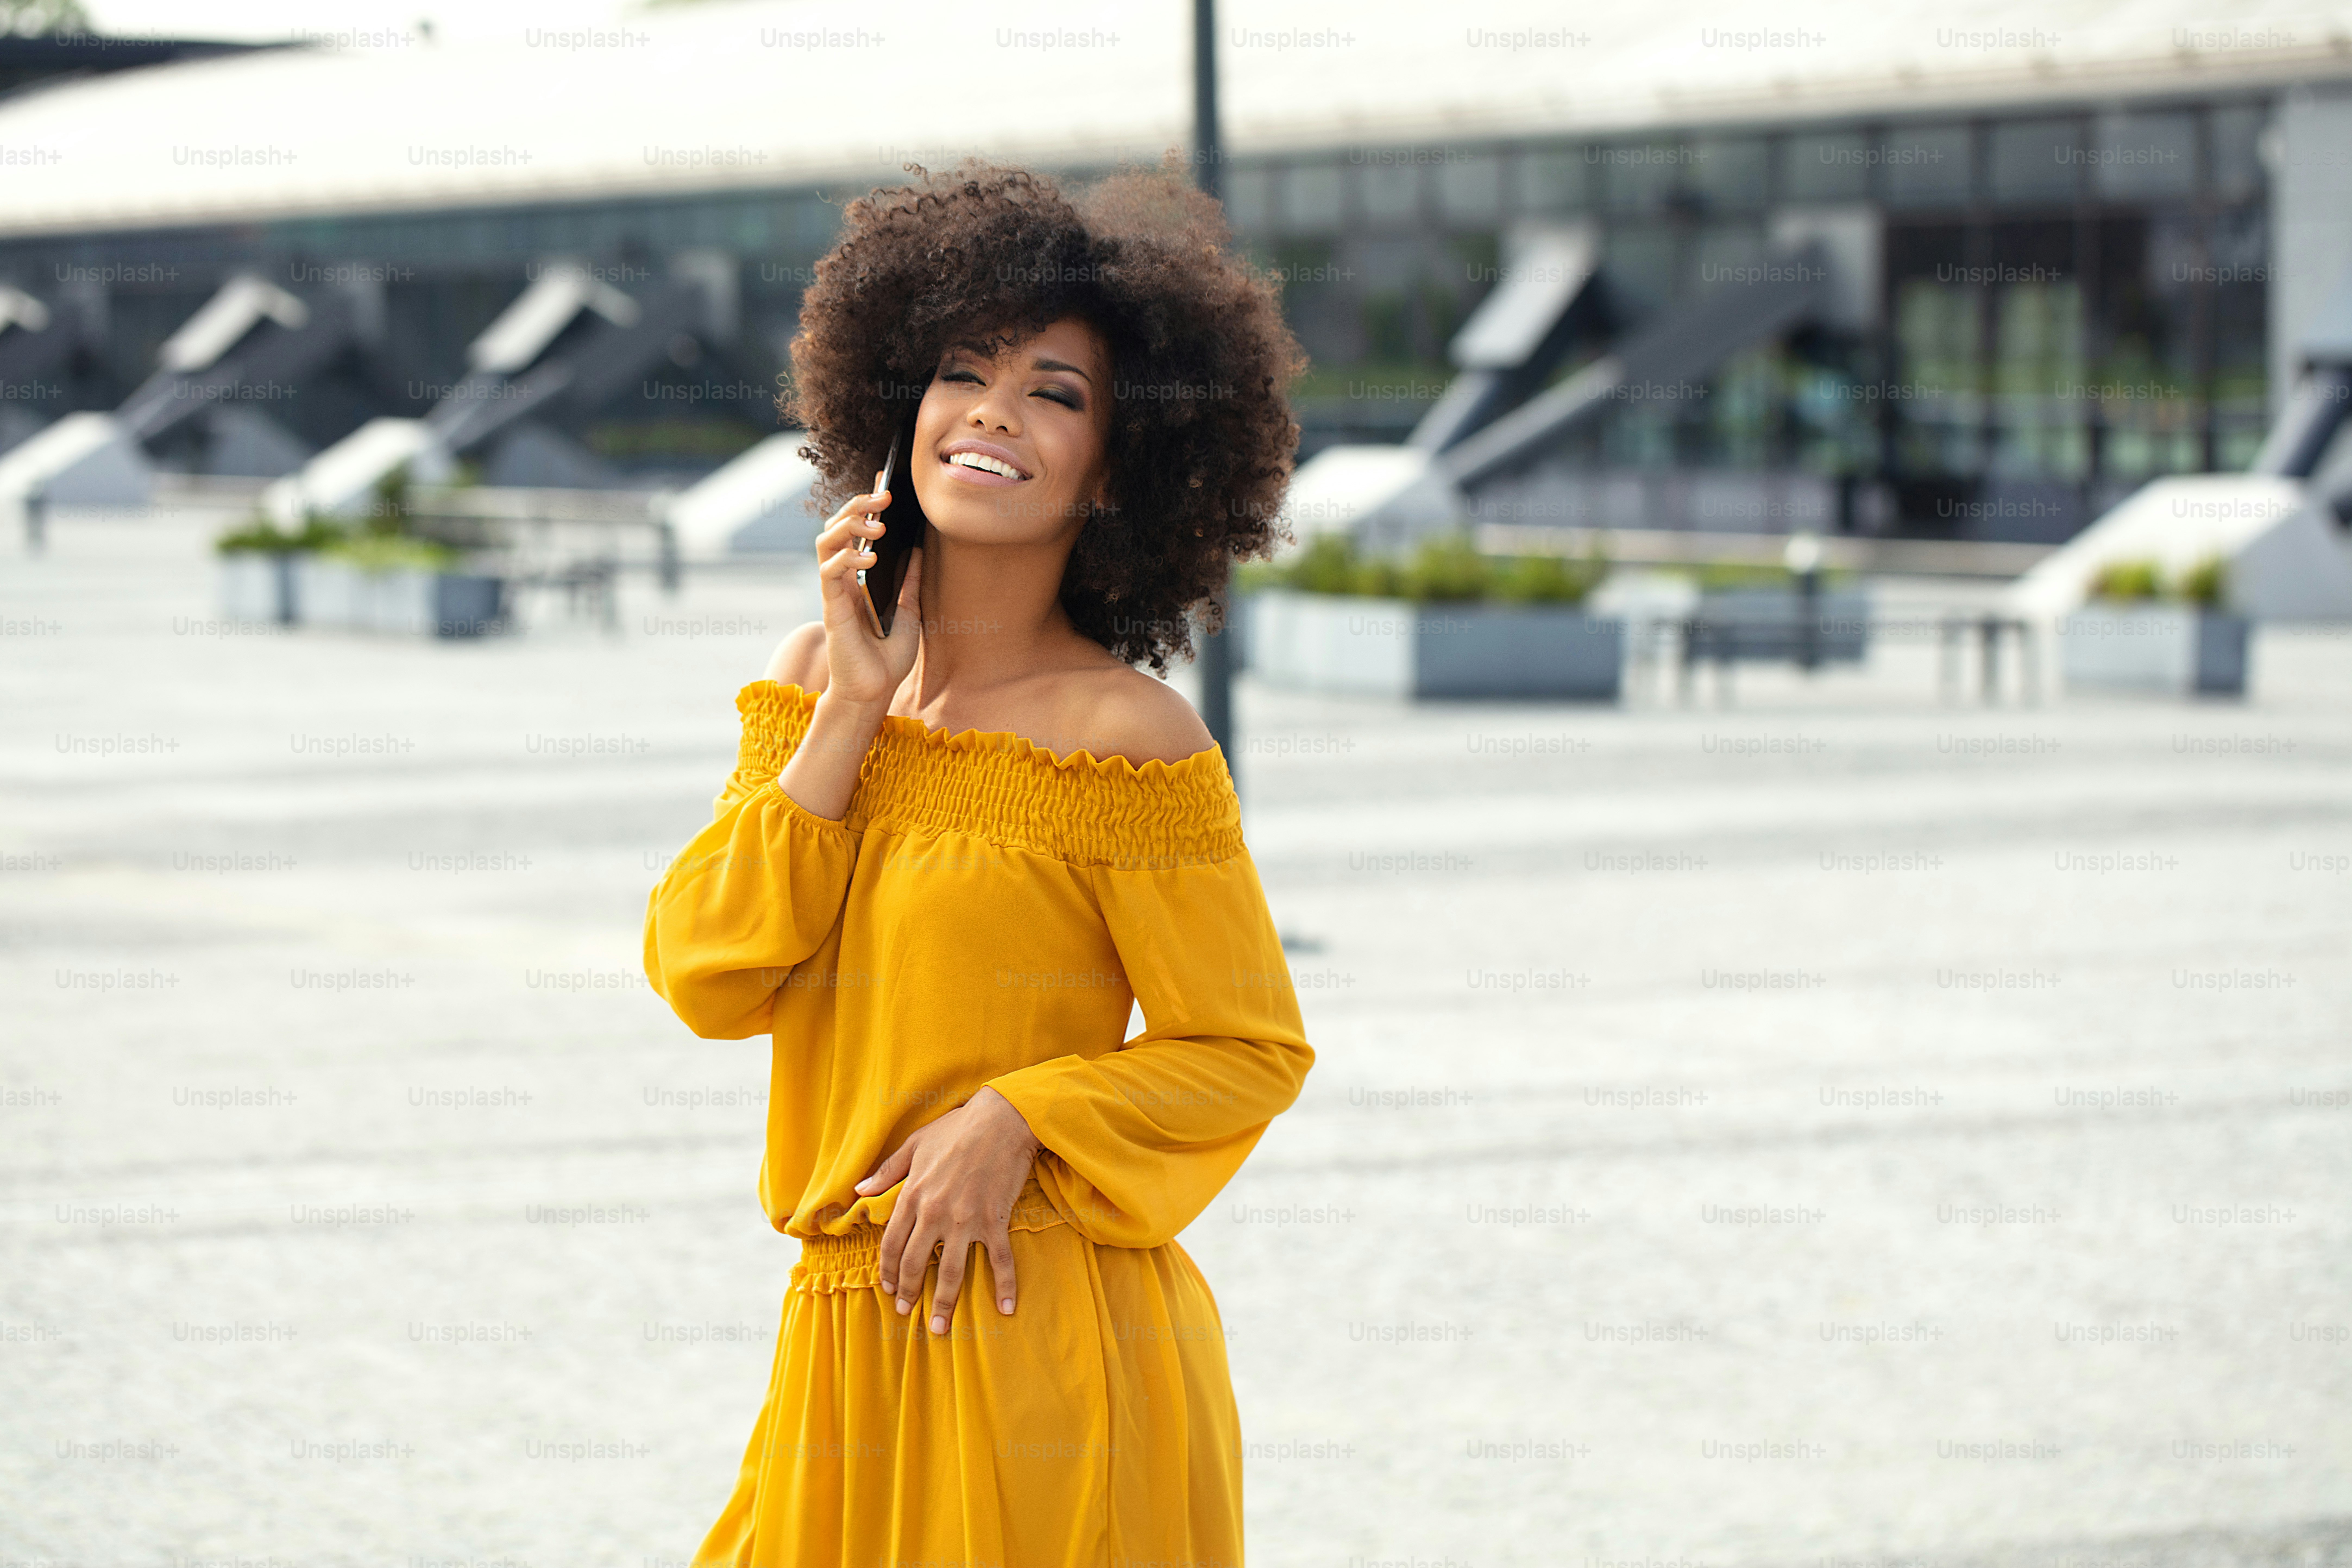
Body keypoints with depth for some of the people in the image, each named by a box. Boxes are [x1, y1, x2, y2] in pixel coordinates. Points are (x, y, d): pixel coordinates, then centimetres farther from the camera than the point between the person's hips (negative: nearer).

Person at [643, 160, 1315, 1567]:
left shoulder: (1124, 735, -10)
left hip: (1043, 1338, -5)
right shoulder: (819, 681, 6)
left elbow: (1252, 1051, -6)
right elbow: (703, 977, -4)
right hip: (850, 1341, 5)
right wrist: (849, 711, -7)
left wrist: (1016, 1116, -18)